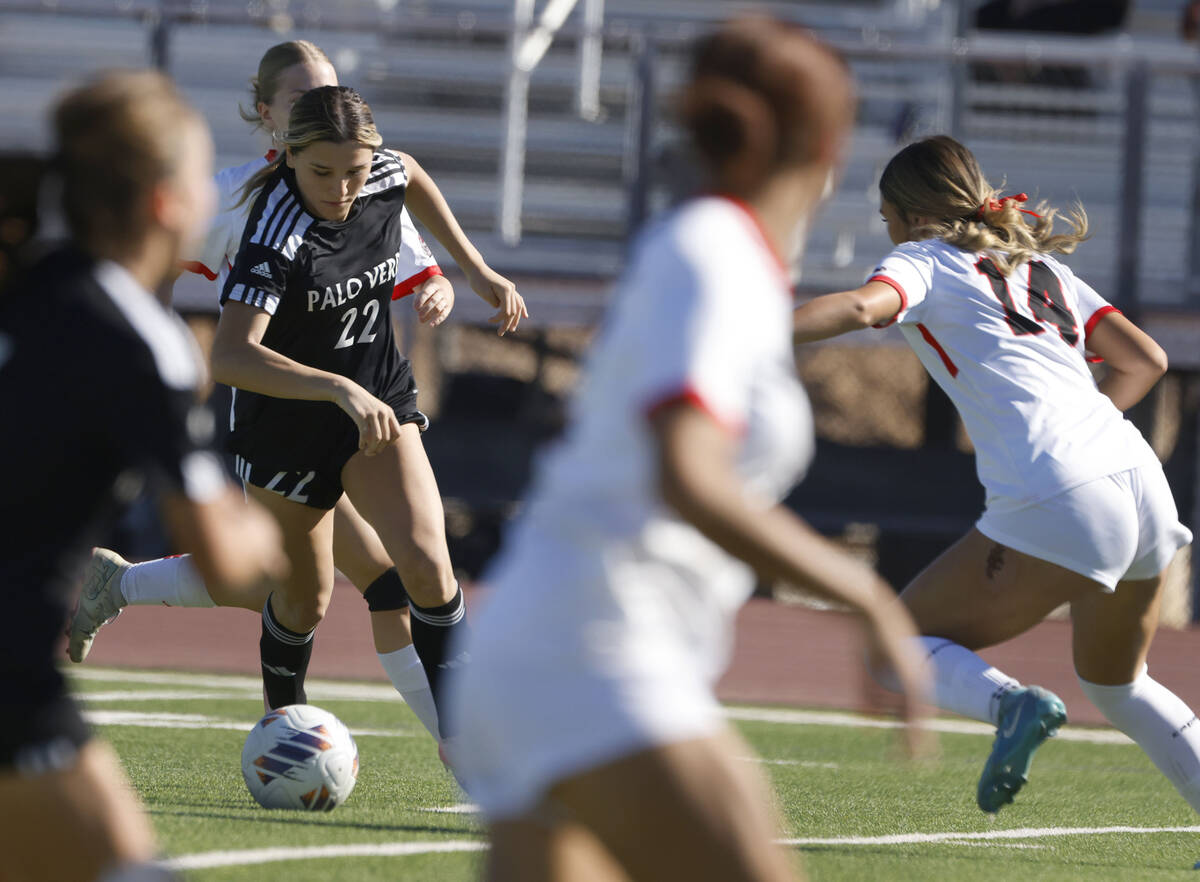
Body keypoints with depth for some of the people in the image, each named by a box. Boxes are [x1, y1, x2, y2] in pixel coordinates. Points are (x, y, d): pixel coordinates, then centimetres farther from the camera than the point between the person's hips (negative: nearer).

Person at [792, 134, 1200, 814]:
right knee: (1115, 682, 30)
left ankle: (1010, 704, -22)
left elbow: (862, 307, -15)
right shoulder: (1042, 266, 26)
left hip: (1056, 505, -7)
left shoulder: (923, 260, 7)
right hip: (1144, 486, 7)